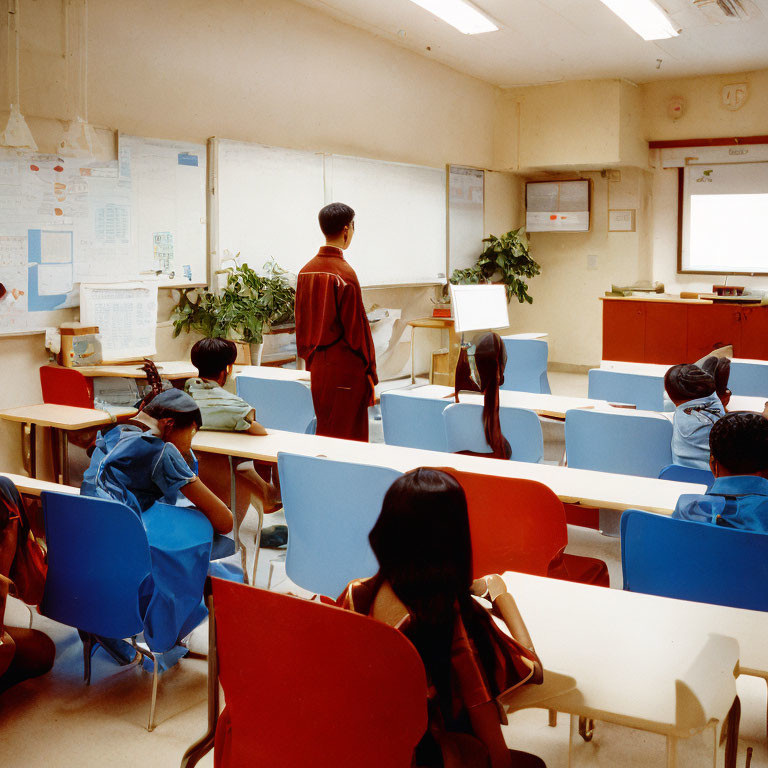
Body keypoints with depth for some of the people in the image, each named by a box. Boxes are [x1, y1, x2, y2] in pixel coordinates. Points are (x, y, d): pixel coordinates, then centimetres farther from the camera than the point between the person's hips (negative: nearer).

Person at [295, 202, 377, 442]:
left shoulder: (306, 270, 7)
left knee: (324, 430, 17)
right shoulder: (344, 273, -16)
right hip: (345, 367, -8)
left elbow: (301, 323, 12)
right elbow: (357, 327, -15)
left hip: (318, 366, 8)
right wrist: (371, 375, -8)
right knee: (348, 436, 1)